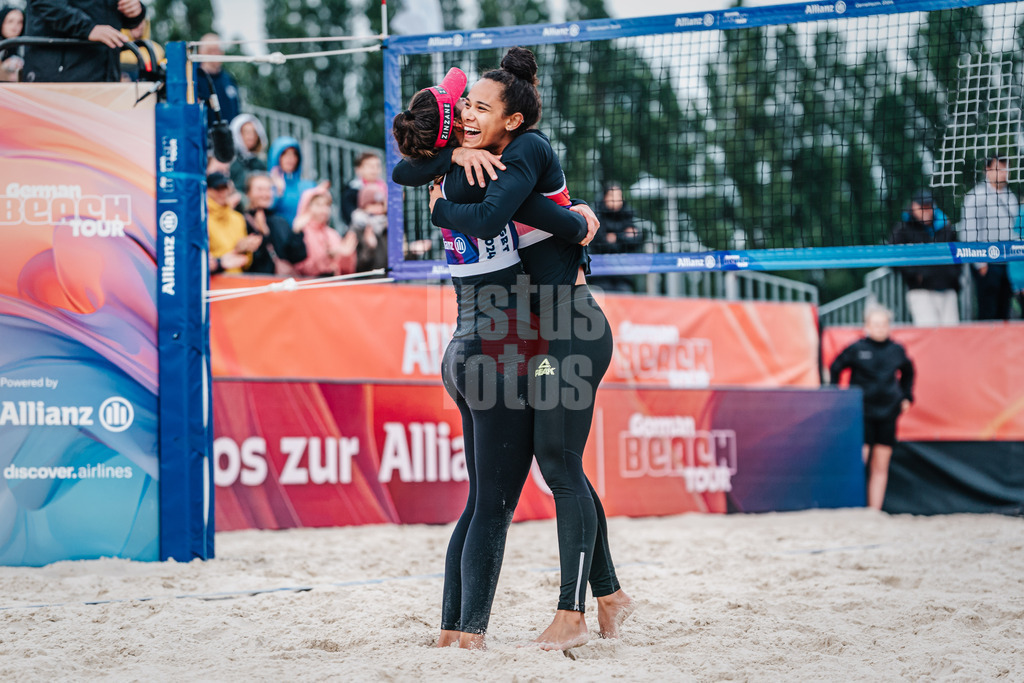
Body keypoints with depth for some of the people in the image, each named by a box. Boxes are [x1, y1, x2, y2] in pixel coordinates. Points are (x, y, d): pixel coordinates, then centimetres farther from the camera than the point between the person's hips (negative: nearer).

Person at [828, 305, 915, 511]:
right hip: (862, 413, -4)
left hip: (887, 413, 4)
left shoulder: (897, 351, 6)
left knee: (880, 467, 4)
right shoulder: (856, 349, -4)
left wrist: (906, 397, 17)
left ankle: (874, 511, 8)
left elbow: (907, 373, 25)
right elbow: (835, 369, 7)